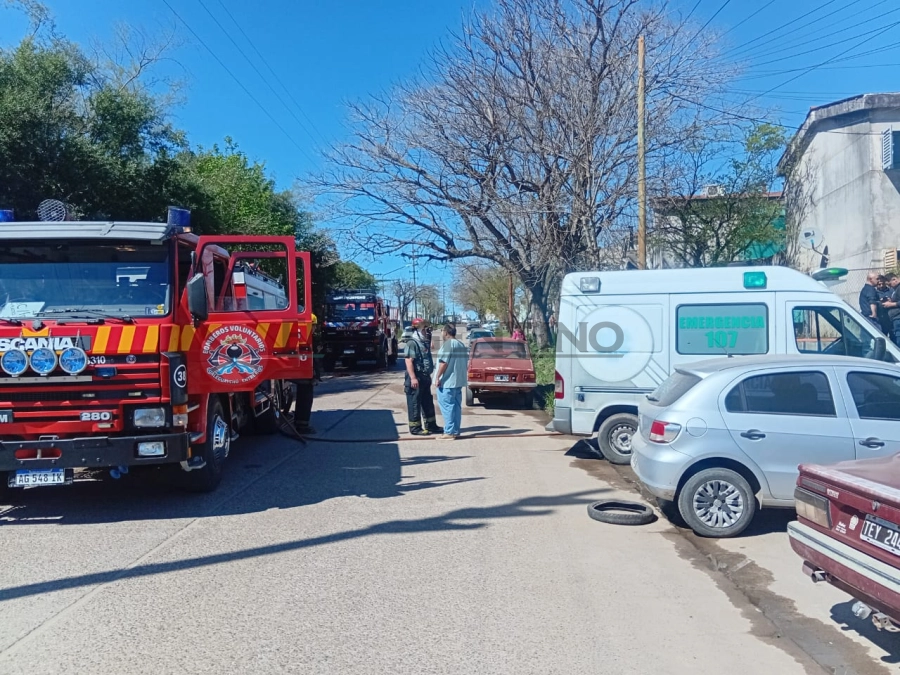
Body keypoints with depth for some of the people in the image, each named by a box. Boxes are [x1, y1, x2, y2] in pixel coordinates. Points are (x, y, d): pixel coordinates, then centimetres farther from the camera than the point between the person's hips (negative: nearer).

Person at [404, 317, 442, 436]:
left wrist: (428, 376, 22)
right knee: (414, 404, -2)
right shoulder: (412, 344, -12)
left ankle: (430, 425, 24)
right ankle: (415, 428, 3)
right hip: (416, 378, -9)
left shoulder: (425, 344, 16)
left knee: (428, 403, 15)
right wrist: (413, 378, -26)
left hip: (425, 378, 9)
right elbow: (409, 361, -20)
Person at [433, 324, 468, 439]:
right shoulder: (461, 345, 15)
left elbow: (443, 362, -19)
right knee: (456, 406, 11)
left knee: (447, 406, -6)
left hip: (447, 381, -9)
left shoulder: (448, 344, -12)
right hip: (459, 380, 9)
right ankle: (456, 431, 14)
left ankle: (449, 432, -7)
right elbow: (465, 362, 18)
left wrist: (437, 377, -15)